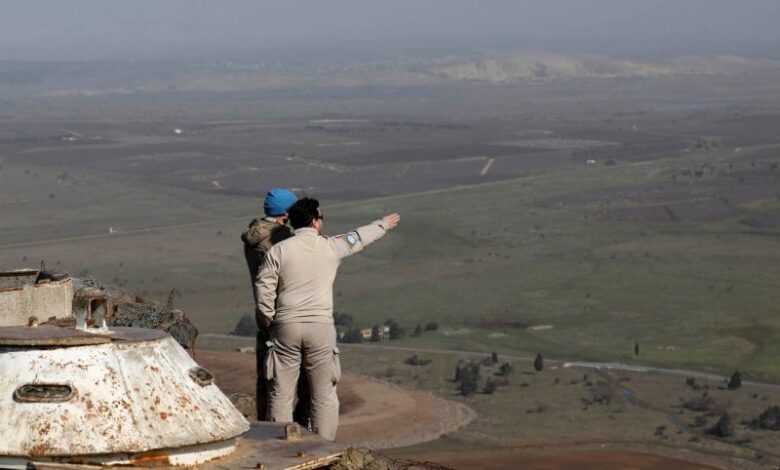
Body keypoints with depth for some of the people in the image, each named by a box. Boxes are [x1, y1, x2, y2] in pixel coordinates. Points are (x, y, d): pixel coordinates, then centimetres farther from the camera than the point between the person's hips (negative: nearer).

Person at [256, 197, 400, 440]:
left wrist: (270, 323, 9)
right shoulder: (331, 247, 3)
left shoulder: (278, 250, 1)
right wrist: (383, 224, 40)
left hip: (286, 328, 0)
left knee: (281, 394, 5)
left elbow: (263, 290, -3)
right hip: (320, 327, 0)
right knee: (324, 395, 7)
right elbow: (359, 238, 22)